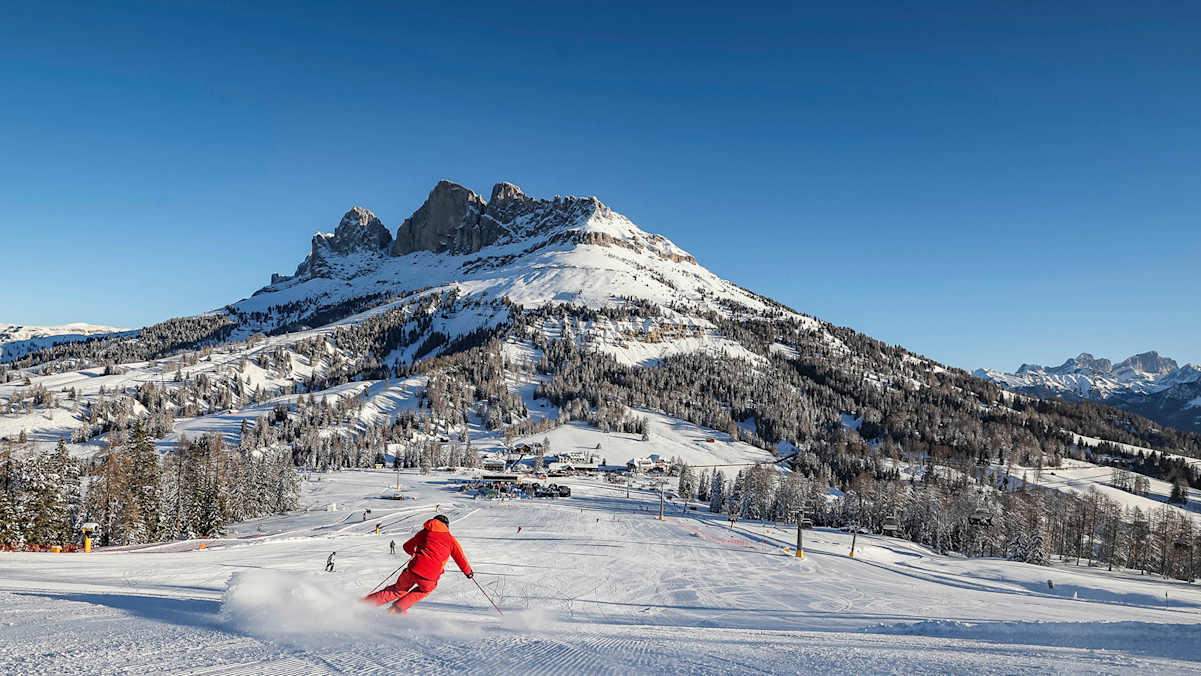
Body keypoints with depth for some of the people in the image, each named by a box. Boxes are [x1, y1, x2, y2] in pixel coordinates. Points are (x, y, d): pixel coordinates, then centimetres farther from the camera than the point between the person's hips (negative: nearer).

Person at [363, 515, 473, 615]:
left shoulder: (424, 532, 18)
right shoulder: (451, 539, 12)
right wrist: (468, 572, 29)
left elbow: (407, 546, 27)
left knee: (398, 590, 25)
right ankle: (398, 608, 26)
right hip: (429, 578, -2)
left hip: (413, 570, 2)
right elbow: (460, 558, 14)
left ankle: (365, 603, 23)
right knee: (425, 590, 31)